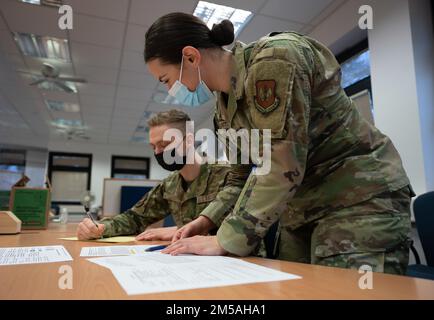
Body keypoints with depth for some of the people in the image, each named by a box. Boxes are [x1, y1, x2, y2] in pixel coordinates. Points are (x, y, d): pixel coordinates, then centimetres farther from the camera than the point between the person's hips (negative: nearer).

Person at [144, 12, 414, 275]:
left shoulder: (273, 59, -22)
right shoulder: (225, 104, 5)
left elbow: (283, 166, -28)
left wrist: (226, 240, -22)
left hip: (360, 197, -8)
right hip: (303, 208, 8)